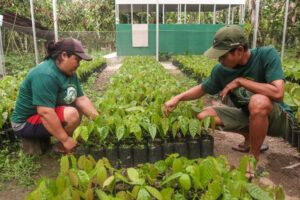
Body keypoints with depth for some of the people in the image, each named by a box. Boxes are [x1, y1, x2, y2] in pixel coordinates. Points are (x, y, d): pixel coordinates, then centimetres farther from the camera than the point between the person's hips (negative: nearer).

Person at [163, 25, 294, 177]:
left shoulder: (266, 54, -23)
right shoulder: (221, 70, -11)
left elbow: (278, 93, -35)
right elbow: (202, 89, 4)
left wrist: (239, 81, -27)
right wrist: (178, 98, -11)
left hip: (279, 118, -5)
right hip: (248, 115, 6)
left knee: (259, 101, -39)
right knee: (204, 116, -8)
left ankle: (253, 159, -15)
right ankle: (252, 139, 14)